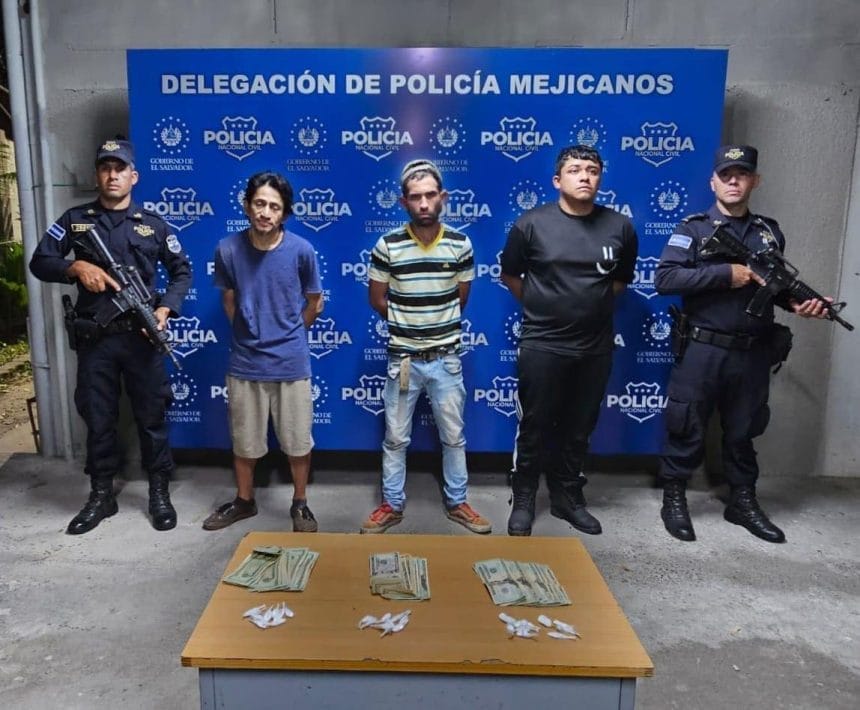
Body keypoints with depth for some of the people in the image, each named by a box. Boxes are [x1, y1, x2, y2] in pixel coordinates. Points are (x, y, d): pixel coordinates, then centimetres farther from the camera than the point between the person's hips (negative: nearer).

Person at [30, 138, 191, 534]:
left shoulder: (153, 225, 5)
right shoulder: (75, 219, 7)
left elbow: (182, 271, 10)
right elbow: (39, 262, 5)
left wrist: (165, 309, -6)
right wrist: (76, 267, -15)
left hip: (141, 337, -1)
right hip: (94, 339, 1)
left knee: (151, 417, 6)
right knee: (98, 420, 10)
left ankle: (159, 493, 20)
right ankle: (101, 496, 25)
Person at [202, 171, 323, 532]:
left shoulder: (301, 250, -11)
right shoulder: (228, 249, -8)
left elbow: (314, 302, 5)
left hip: (291, 363, -1)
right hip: (245, 362, 1)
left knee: (298, 441, 10)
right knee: (244, 441, 16)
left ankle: (300, 504, 31)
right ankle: (244, 501, 37)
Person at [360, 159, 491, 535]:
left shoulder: (460, 244, -4)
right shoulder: (387, 245, -9)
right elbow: (377, 299, 2)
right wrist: (407, 324, 6)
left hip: (446, 358, 1)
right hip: (403, 358, -1)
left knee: (453, 436, 13)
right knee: (395, 438, 11)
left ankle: (457, 503, 29)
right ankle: (392, 505, 27)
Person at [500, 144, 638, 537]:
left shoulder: (620, 227, 0)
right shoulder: (532, 223, -7)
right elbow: (509, 274, 5)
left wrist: (595, 305, 10)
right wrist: (540, 307, 7)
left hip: (596, 346, 3)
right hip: (542, 344, -3)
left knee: (579, 428, 14)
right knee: (535, 426, 6)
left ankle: (568, 497, 31)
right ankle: (523, 501, 22)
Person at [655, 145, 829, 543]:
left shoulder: (770, 232, 11)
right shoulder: (693, 229, -3)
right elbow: (664, 279, -15)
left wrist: (798, 303, 0)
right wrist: (726, 273, -18)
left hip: (753, 353, 4)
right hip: (702, 350, -4)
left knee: (744, 429, 16)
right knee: (687, 429, 4)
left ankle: (743, 502, 31)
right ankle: (673, 500, 19)